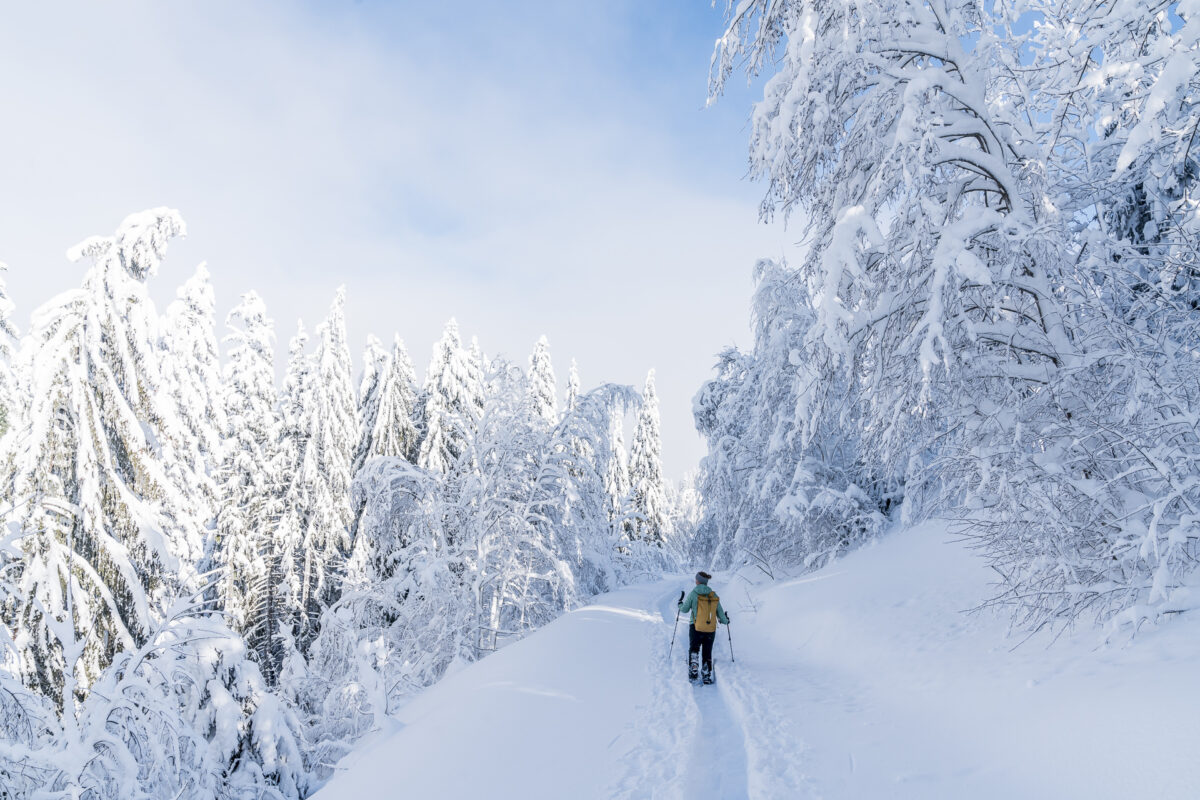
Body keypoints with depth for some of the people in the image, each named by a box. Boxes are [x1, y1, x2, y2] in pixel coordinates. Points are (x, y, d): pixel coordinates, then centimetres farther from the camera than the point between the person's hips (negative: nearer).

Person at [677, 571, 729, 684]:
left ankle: (693, 671, -5)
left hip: (696, 628, -3)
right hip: (711, 629, 3)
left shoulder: (694, 594, -7)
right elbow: (720, 613, 7)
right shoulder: (714, 596, 3)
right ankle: (707, 675, 15)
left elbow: (684, 609, 1)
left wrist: (680, 602, 22)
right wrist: (725, 621, 28)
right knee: (707, 653, 15)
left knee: (693, 650, 11)